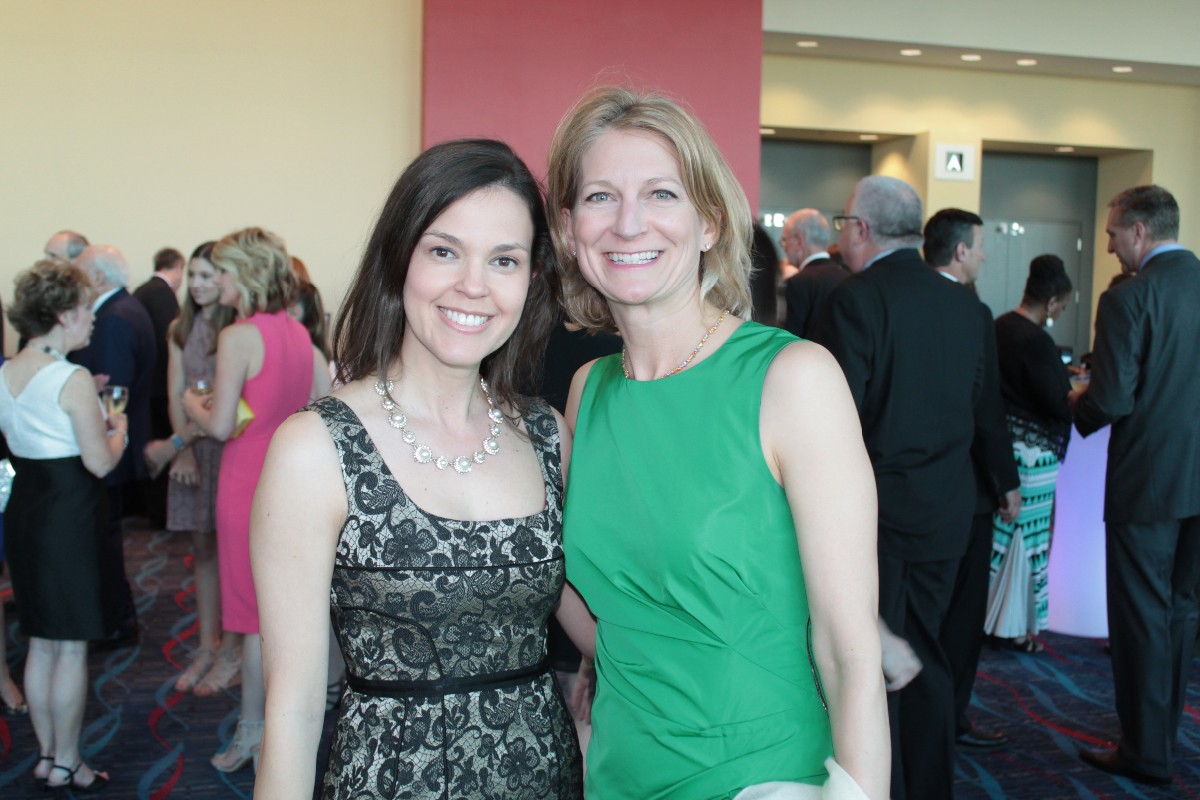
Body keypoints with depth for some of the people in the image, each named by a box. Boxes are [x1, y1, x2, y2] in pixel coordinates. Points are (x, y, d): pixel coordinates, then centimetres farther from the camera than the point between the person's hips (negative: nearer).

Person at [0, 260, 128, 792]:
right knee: (72, 648, 5)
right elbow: (99, 462, -18)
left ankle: (46, 755, 29)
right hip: (69, 515, -8)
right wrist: (118, 430, 1)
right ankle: (66, 765, 16)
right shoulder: (73, 380, -18)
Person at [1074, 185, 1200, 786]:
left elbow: (1112, 401, -19)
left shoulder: (1128, 299, -17)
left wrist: (1080, 409, 1)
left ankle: (1145, 753, 15)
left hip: (1146, 478, -7)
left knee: (1142, 617, 4)